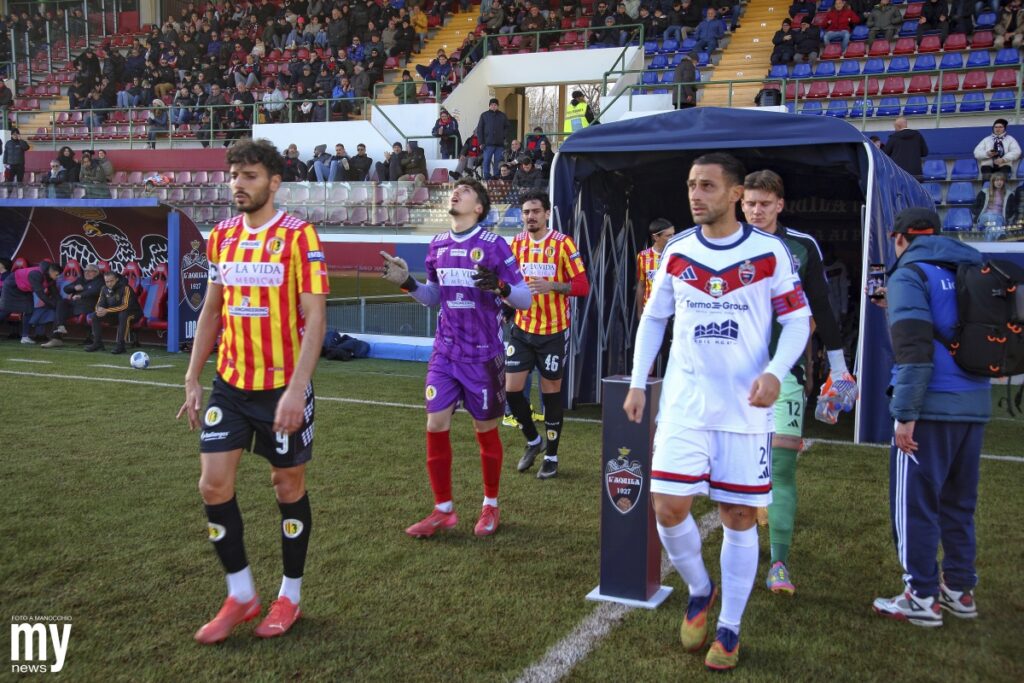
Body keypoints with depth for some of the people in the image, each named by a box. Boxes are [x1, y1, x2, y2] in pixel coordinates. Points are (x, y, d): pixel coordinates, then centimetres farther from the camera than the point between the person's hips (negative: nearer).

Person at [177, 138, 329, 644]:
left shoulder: (298, 235, -11)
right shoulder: (221, 236, 7)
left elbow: (314, 318, -15)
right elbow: (211, 310, 14)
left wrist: (296, 389, -22)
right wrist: (193, 380, 11)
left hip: (283, 388, -5)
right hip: (230, 384, 5)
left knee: (288, 485, 8)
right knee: (213, 485, 1)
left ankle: (289, 597, 26)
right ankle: (240, 595, 19)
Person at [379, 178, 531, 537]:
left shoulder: (494, 245, -8)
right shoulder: (437, 246, 7)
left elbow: (525, 298, -8)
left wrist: (499, 287, -28)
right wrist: (407, 283, 1)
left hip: (483, 355, -4)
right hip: (445, 352, 4)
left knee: (485, 430, 7)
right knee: (435, 426, -1)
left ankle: (490, 507, 25)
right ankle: (443, 510, 13)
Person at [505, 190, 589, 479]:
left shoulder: (563, 243, -9)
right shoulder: (516, 243, 5)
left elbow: (583, 286, -12)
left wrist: (552, 285, -25)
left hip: (554, 331, -4)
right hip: (522, 328, 4)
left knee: (551, 391, 4)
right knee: (511, 388, 1)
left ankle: (551, 456, 19)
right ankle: (533, 441, 26)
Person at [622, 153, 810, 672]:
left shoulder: (769, 252, -4)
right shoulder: (677, 252, 4)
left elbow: (798, 320, -1)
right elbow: (652, 318, 14)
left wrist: (774, 372, -18)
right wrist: (637, 383, 9)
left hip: (743, 406, -2)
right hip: (684, 402, 2)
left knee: (738, 515, 4)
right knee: (668, 507, -5)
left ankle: (729, 628, 21)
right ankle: (699, 589, 25)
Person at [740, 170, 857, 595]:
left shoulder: (802, 247, 3)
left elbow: (822, 309, 8)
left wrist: (838, 369, 8)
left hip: (784, 368, -1)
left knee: (782, 464, -7)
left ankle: (780, 563, -4)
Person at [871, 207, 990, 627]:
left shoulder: (909, 276, -7)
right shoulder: (972, 272, 14)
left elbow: (914, 351, -17)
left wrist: (905, 414, -14)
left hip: (932, 407, -7)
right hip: (975, 405, 7)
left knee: (914, 502, 2)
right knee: (958, 502, 17)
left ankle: (922, 598, 6)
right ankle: (960, 590, 25)